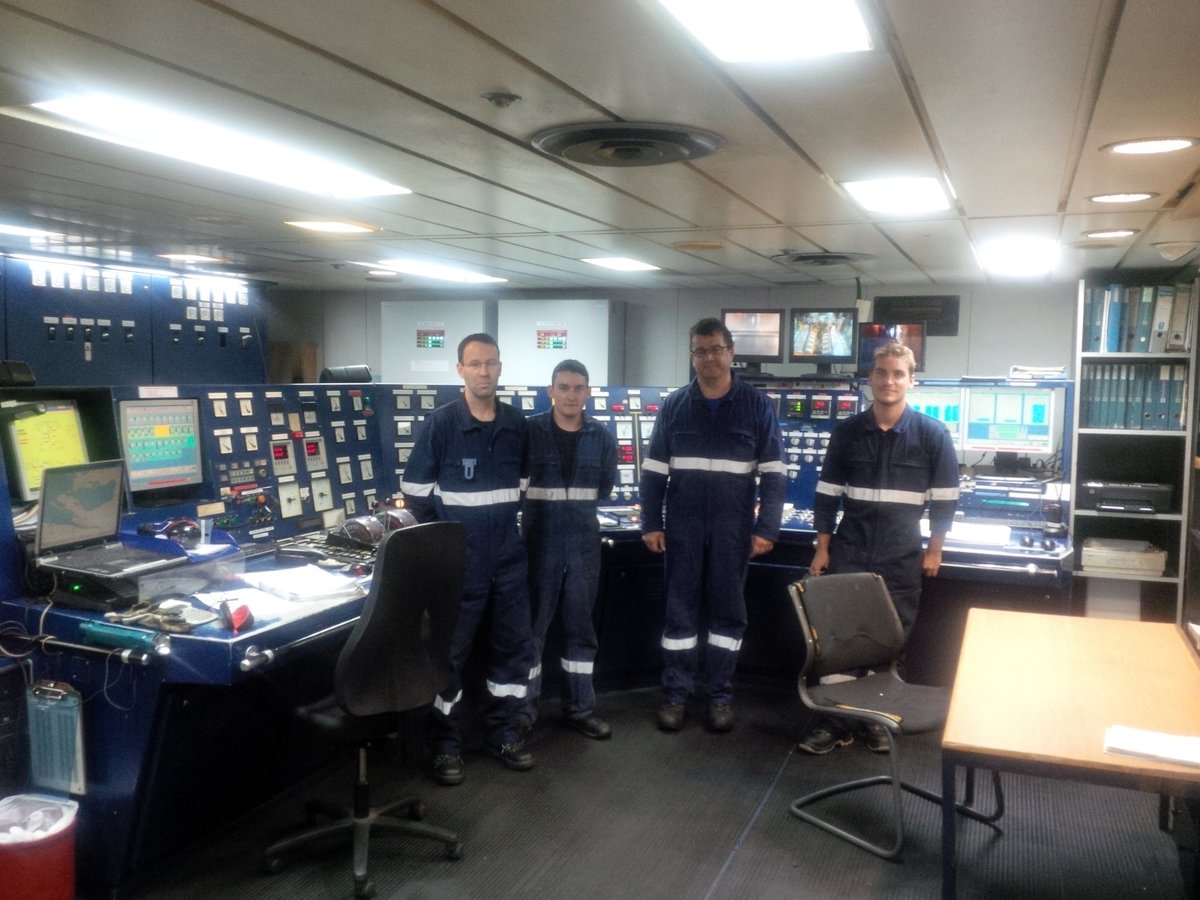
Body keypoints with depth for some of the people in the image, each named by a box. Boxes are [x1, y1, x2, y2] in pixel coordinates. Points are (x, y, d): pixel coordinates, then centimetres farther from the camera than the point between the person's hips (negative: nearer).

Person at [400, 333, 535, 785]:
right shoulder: (440, 423, -8)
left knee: (513, 646, 11)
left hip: (509, 557, 4)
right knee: (449, 652, 4)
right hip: (458, 560, -4)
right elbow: (414, 494, -5)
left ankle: (503, 732, 27)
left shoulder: (517, 423, 4)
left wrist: (503, 513, 7)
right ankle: (446, 744, 18)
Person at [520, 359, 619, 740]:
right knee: (531, 627, 4)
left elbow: (604, 488, 12)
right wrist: (569, 496, -4)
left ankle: (579, 707, 23)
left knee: (580, 627, 11)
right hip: (540, 542, -2)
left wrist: (571, 501, 4)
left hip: (583, 544, 3)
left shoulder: (602, 437, 2)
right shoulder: (530, 431, -6)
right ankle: (523, 710, 15)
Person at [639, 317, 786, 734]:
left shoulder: (757, 406, 1)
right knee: (680, 609, 6)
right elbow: (653, 470, 6)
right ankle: (676, 693, 16)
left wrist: (766, 527, -7)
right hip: (683, 526, 1)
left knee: (728, 611, 7)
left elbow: (773, 473, 0)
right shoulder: (673, 406, 5)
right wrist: (651, 523, -1)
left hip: (733, 527, -1)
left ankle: (720, 695, 19)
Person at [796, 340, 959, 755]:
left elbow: (945, 498, 1)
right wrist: (822, 549, 2)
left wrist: (934, 550, 1)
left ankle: (880, 719, 24)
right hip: (849, 554, 1)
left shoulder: (933, 434, -4)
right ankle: (834, 720, 12)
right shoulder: (846, 433, 1)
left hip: (901, 559, -1)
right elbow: (827, 494, 5)